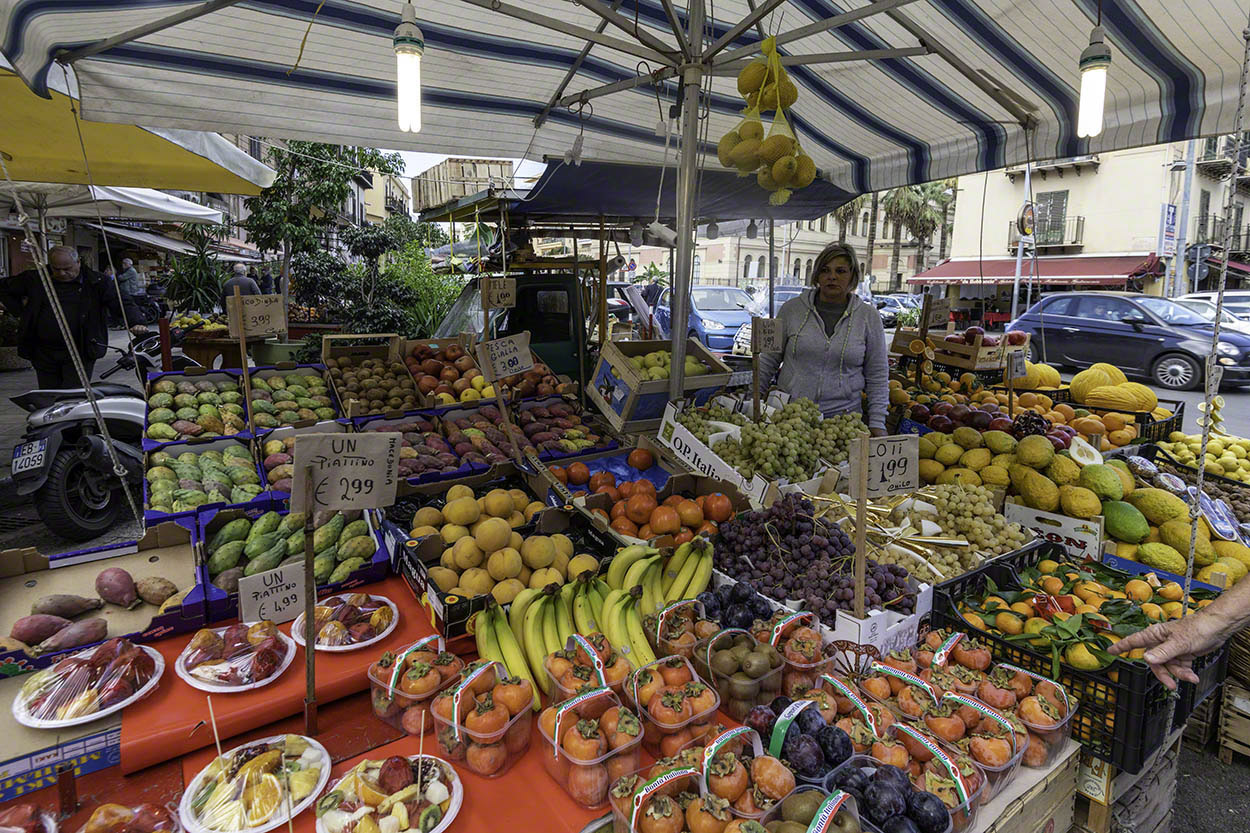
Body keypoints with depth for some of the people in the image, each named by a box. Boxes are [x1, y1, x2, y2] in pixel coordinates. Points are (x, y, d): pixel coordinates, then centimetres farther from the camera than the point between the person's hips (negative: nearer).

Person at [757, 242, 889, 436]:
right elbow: (768, 361, 9)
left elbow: (877, 376, 7)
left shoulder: (869, 316, 4)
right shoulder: (792, 309, 3)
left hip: (843, 416, 0)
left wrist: (877, 424, 2)